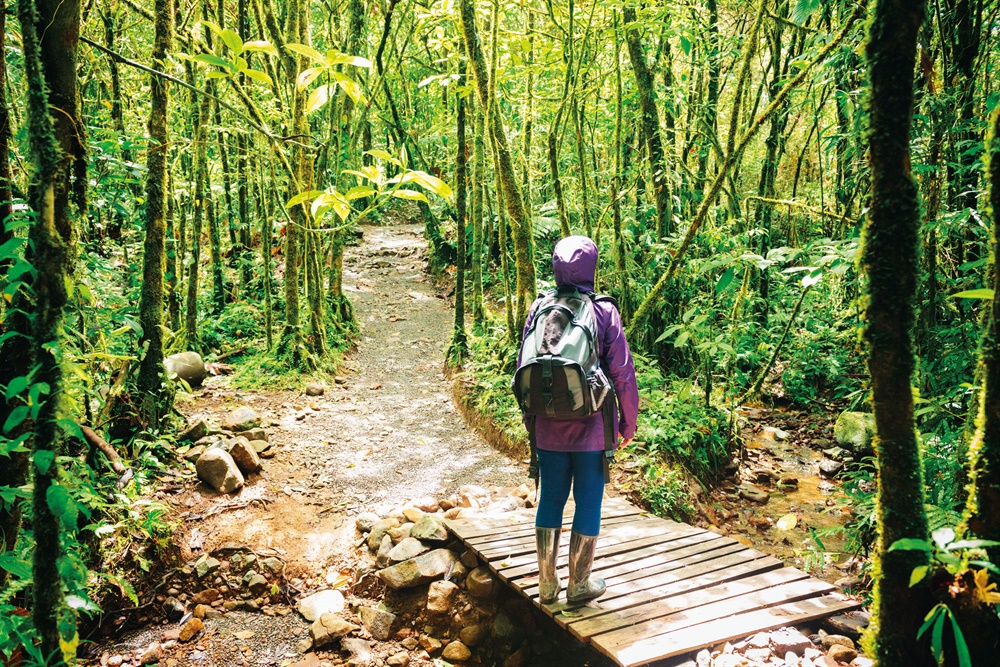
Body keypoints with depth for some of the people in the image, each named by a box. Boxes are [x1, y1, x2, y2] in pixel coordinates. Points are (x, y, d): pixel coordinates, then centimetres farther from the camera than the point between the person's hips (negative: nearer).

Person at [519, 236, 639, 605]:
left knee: (550, 499, 14)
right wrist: (628, 422, 4)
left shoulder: (538, 308, -3)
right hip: (592, 428, -3)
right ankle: (579, 585, 22)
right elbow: (622, 373, -9)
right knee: (588, 502, 10)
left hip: (548, 428, 3)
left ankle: (547, 584, 26)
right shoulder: (604, 312, -10)